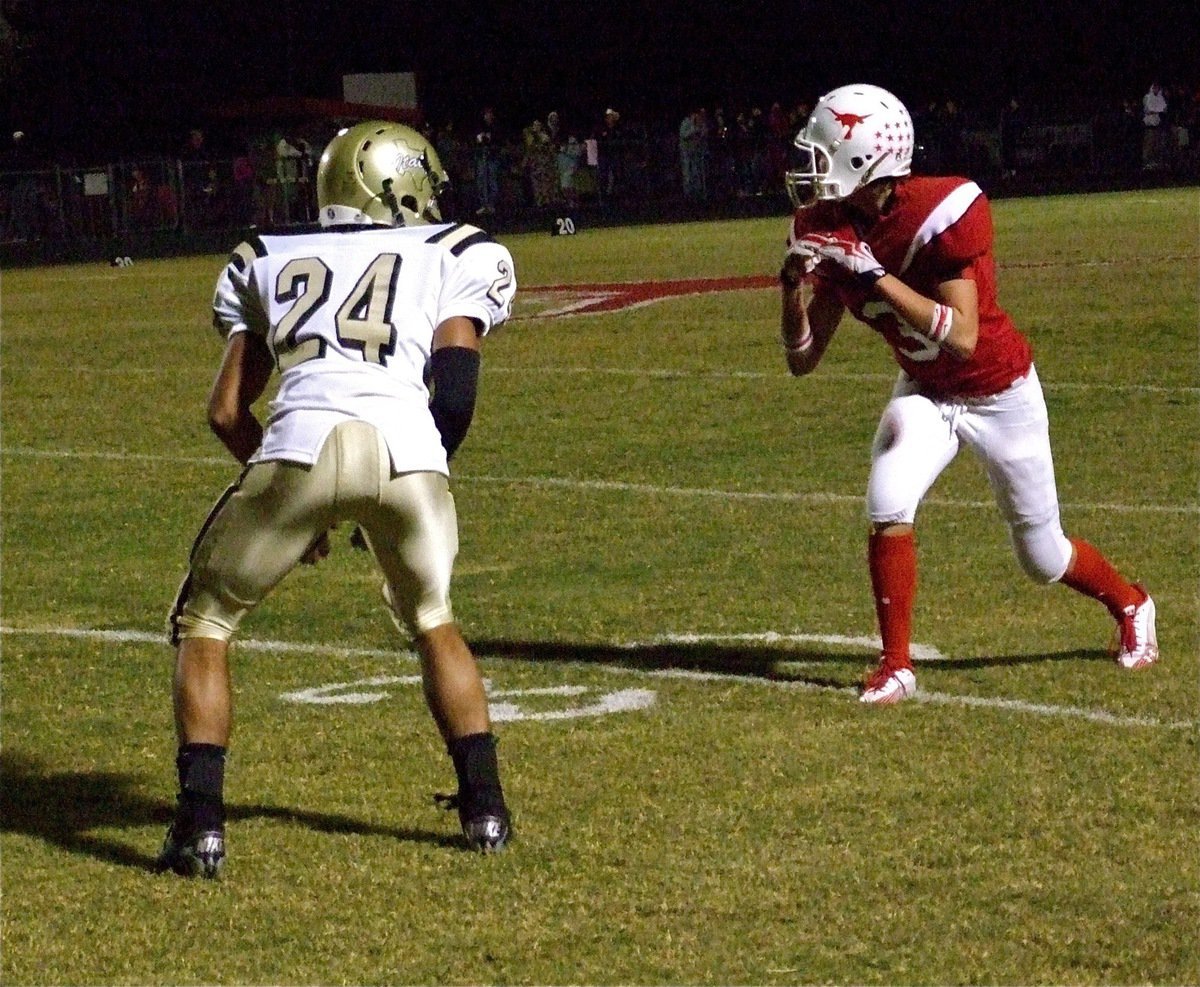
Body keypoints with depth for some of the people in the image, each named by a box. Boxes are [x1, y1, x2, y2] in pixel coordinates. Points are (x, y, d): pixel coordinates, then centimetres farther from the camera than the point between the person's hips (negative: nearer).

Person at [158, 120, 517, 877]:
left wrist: (292, 500, 35)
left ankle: (201, 823, 5)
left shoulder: (269, 263, 28)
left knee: (204, 626, 18)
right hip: (406, 446, 1)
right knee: (434, 622, 29)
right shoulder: (455, 257, 23)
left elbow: (227, 411, 24)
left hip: (301, 442, 0)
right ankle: (485, 807, 25)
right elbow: (456, 395, 9)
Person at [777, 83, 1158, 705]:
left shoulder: (940, 215, -31)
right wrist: (795, 288, -28)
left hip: (998, 393, -4)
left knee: (1042, 558, 9)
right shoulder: (830, 231, -12)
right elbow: (802, 359, -9)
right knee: (888, 506, -22)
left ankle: (1130, 605, 40)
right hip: (923, 393, 4)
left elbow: (962, 338, -38)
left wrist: (875, 277, -41)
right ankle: (895, 666, -8)